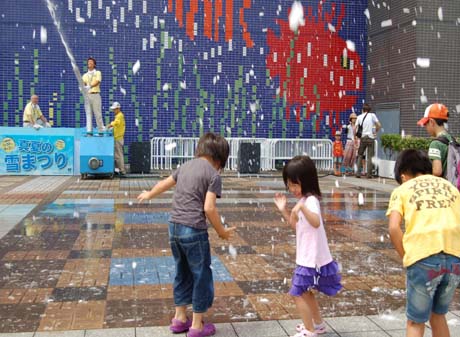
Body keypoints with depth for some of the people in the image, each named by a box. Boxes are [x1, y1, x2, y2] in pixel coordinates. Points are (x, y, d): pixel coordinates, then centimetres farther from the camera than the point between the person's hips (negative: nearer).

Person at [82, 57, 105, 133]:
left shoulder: (98, 73, 8)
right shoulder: (85, 75, 19)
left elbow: (97, 82, -9)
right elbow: (83, 83, 4)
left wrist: (90, 86, -27)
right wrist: (83, 85, -21)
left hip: (95, 95, -3)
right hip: (87, 95, 3)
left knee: (97, 113, -4)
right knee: (88, 113, -1)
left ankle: (101, 130, 1)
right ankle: (89, 131, -1)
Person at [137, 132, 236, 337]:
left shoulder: (186, 166, 12)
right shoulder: (213, 174, -7)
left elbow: (164, 183, 26)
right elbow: (209, 208, -15)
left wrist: (149, 195, 44)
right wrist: (221, 231, -2)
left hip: (174, 227, 7)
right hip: (194, 230, -7)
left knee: (182, 273, 20)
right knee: (201, 275, 7)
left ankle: (179, 319, 31)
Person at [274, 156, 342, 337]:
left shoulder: (310, 200, -21)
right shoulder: (303, 200, 9)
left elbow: (316, 222, -40)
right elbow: (297, 226, 18)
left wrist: (301, 207, -55)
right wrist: (284, 210, 7)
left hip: (312, 258, -10)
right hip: (307, 257, 10)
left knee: (298, 293, -4)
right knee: (305, 292, 22)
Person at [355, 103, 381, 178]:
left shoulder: (359, 117, 6)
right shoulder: (372, 115, 0)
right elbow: (379, 125, -6)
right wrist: (375, 132, 11)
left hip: (363, 138, 2)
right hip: (371, 138, -2)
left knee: (360, 155, 13)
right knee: (369, 157, 2)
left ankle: (358, 173, 7)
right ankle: (369, 174, 1)